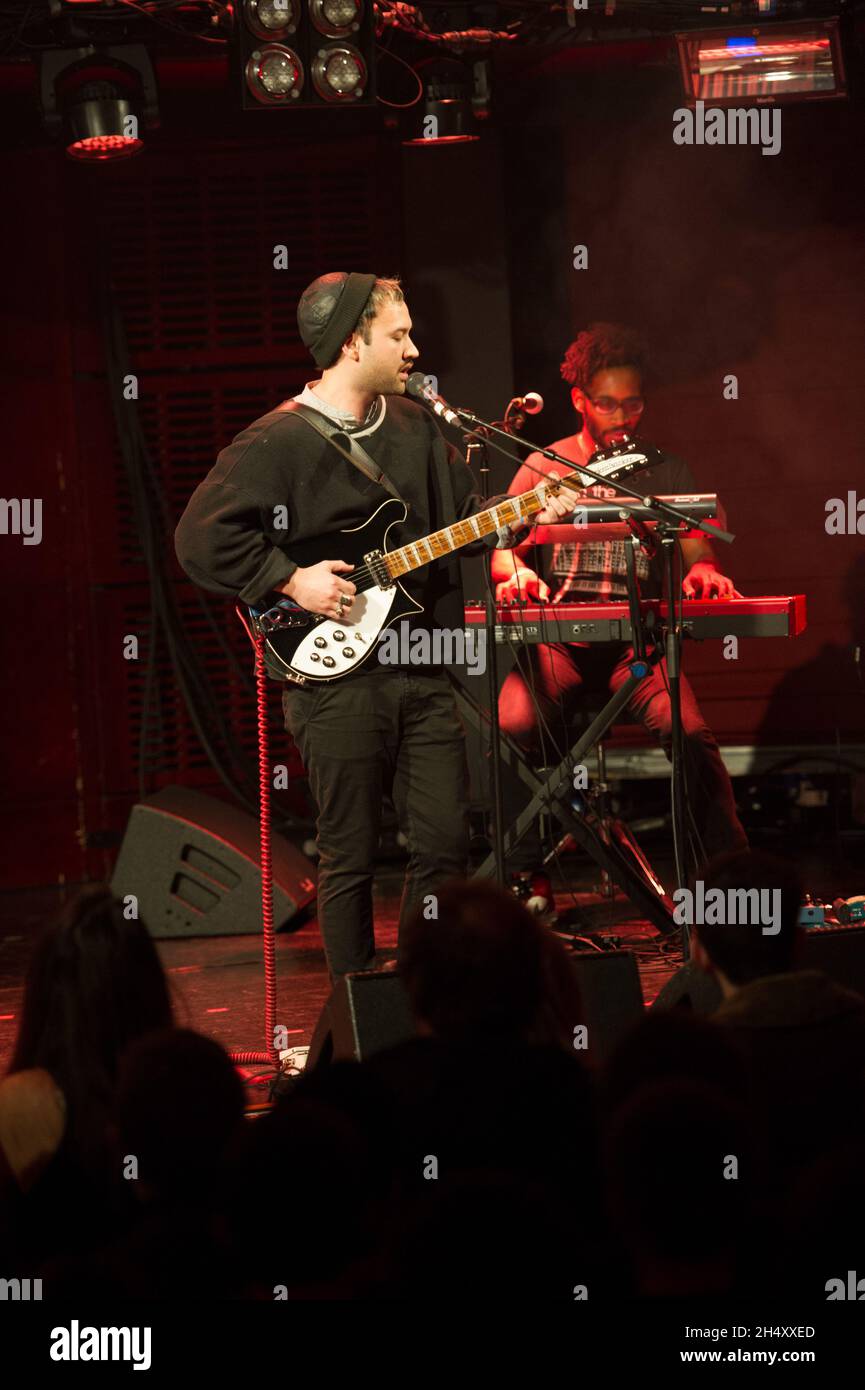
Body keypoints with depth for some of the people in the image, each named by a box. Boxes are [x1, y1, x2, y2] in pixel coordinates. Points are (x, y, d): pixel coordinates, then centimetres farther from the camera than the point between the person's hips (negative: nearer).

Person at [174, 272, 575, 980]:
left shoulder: (417, 426, 12)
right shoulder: (277, 443, -9)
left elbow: (465, 517, 19)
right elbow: (201, 537, -13)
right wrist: (292, 581, -14)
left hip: (423, 671, 6)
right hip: (336, 675, -6)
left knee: (446, 839, 4)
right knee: (351, 857, 2)